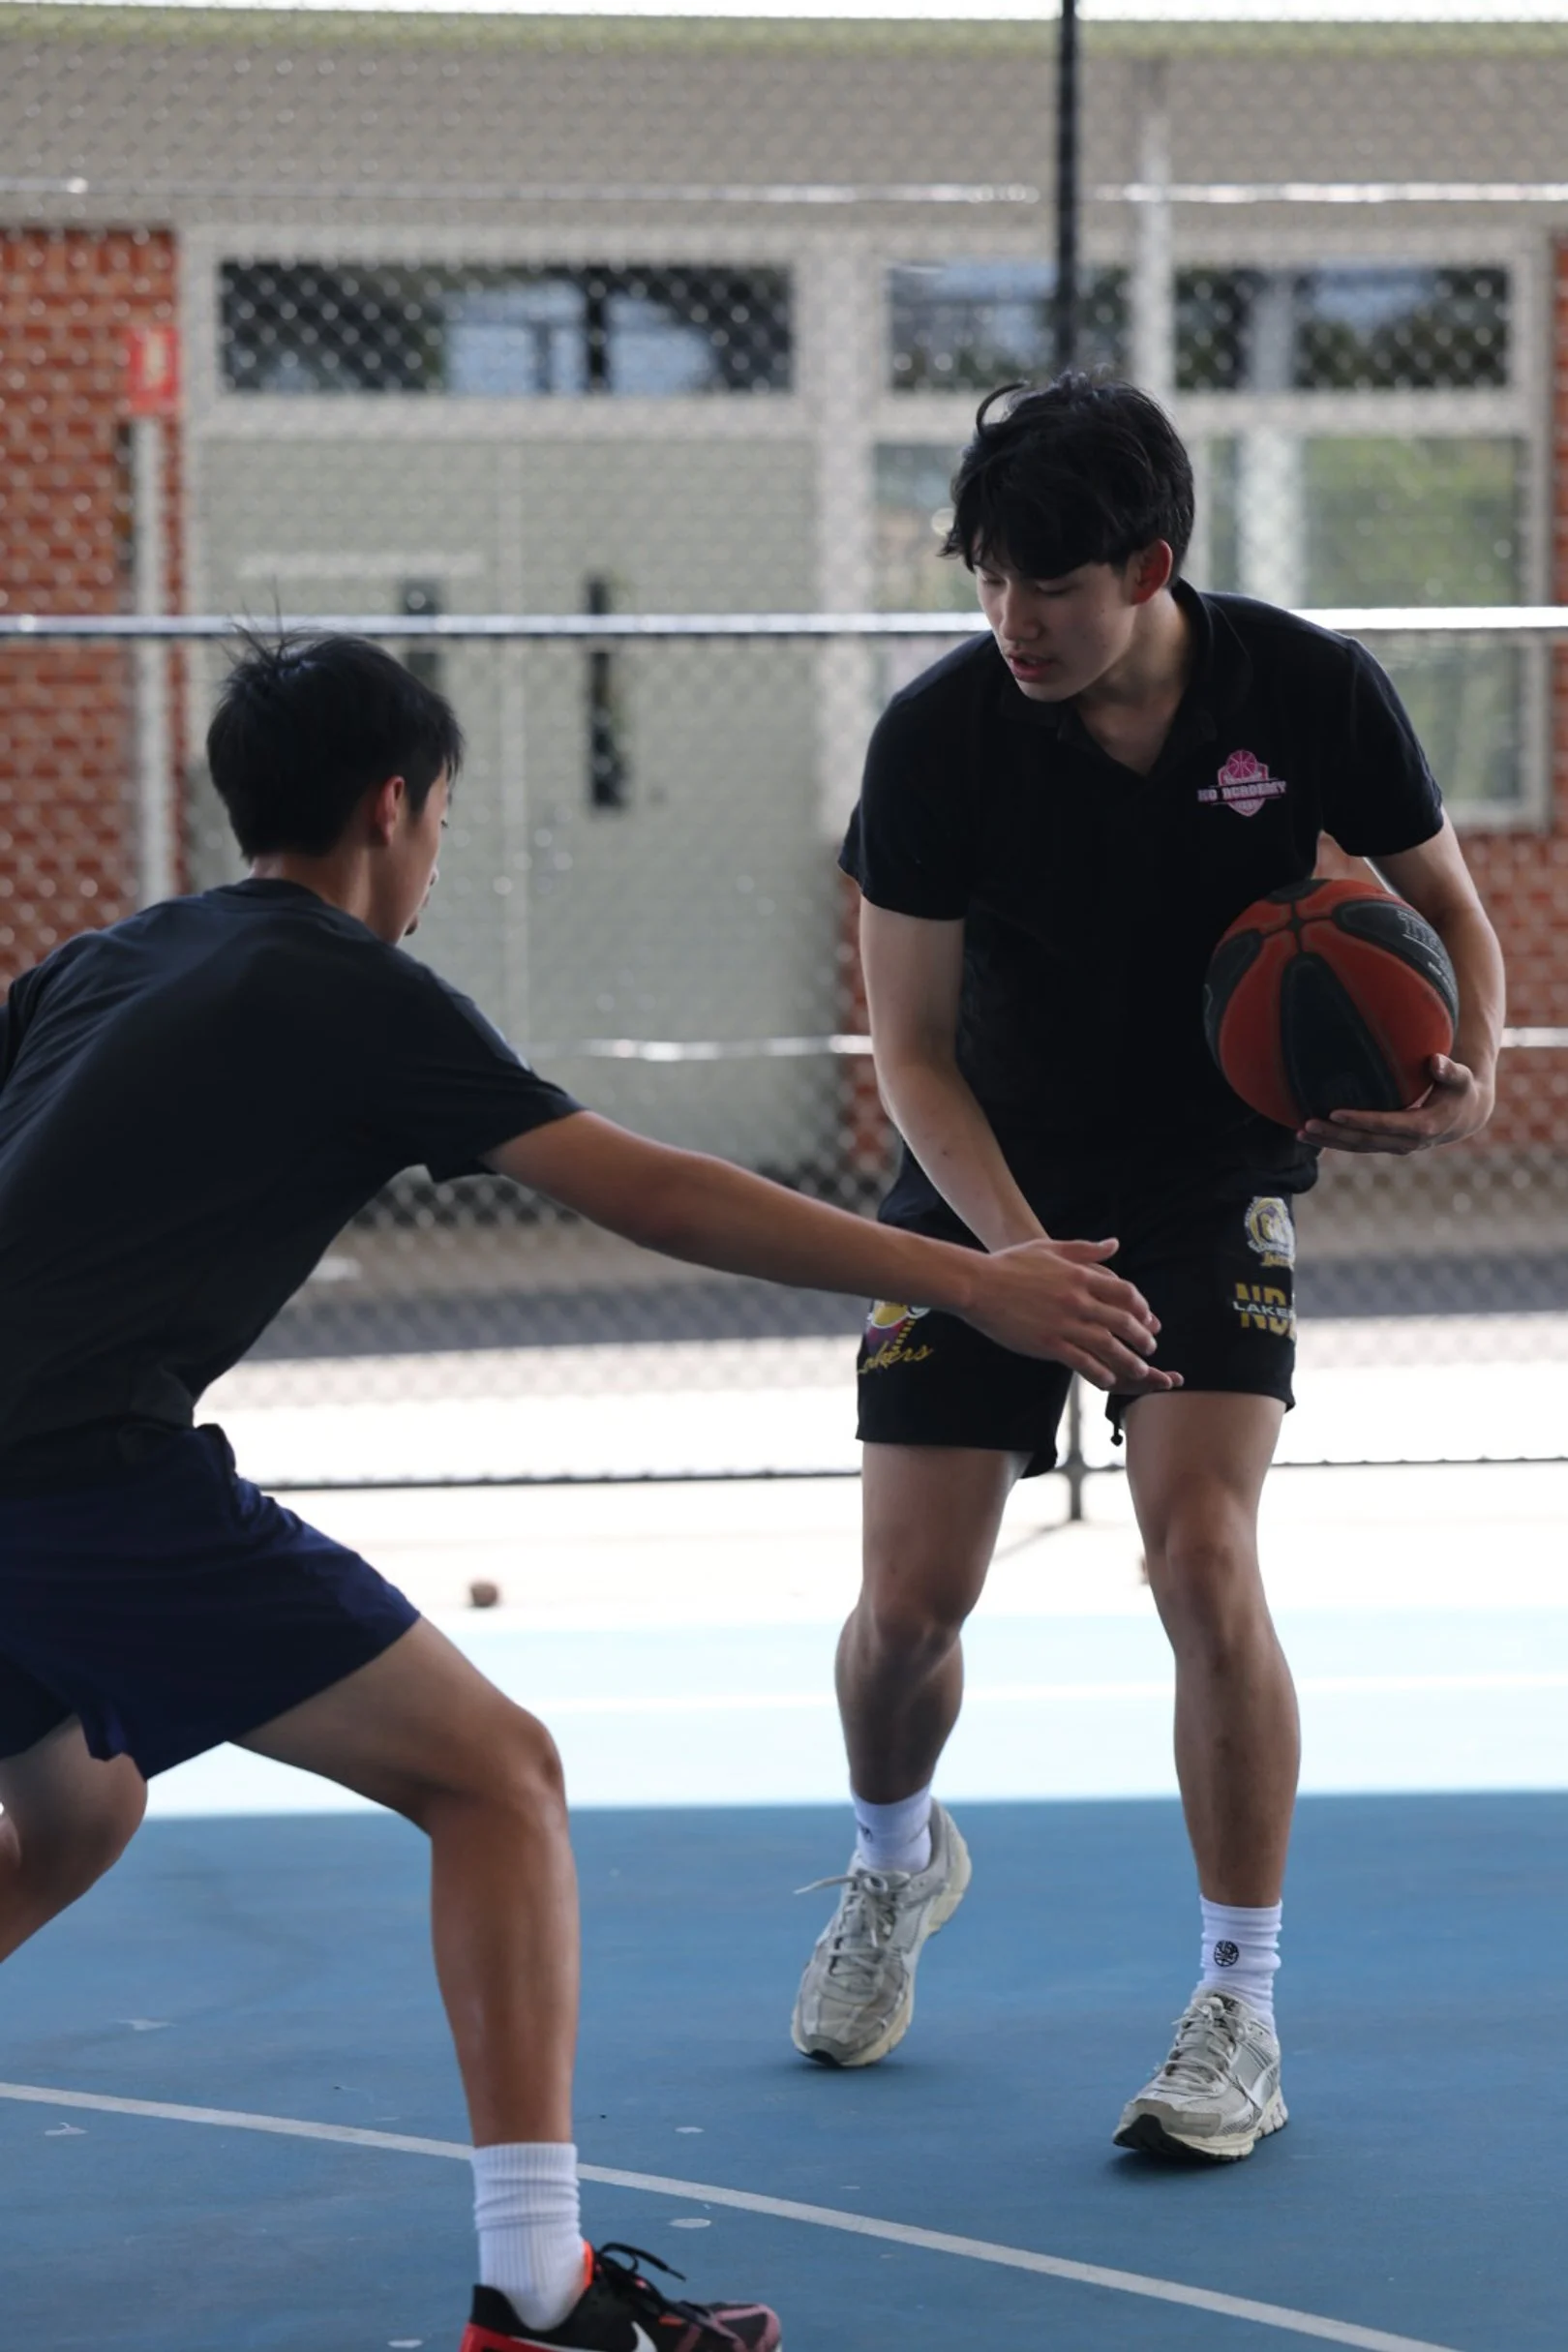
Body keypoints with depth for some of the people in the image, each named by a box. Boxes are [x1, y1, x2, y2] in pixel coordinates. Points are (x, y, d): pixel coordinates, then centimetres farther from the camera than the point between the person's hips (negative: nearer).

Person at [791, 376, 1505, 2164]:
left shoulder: (1311, 693, -17)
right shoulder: (938, 737, -19)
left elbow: (1443, 900, 1)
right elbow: (910, 1048, -13)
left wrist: (1467, 1076, -20)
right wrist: (1025, 1256, -27)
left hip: (1215, 1190, -1)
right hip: (984, 1190, 1)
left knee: (1203, 1560, -19)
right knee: (910, 1600, -1)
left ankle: (1239, 2019, -8)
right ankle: (897, 1865, 35)